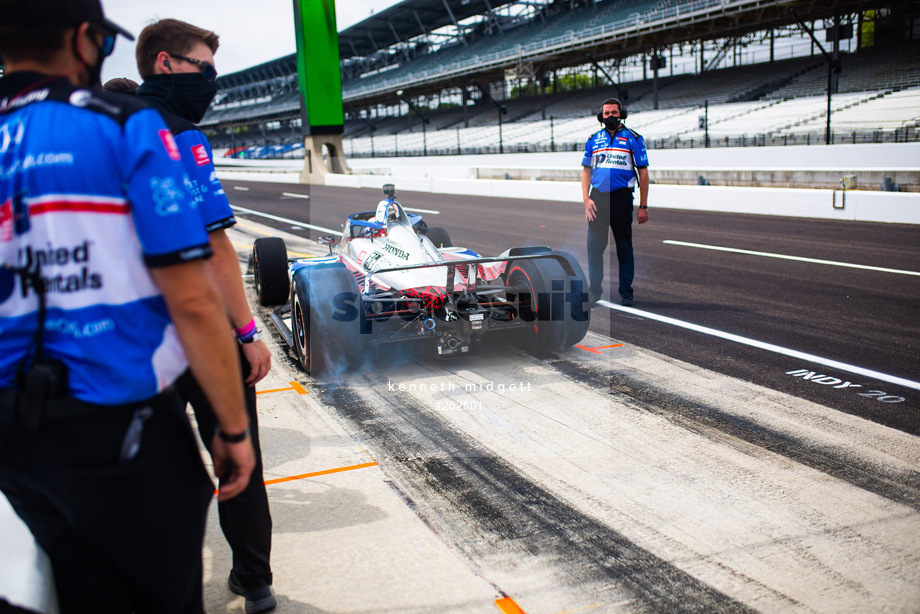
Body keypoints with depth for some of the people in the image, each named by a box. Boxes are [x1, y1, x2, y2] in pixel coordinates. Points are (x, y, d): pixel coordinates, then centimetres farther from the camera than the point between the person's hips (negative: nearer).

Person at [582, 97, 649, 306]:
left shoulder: (633, 138, 3)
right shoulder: (593, 140, 11)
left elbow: (643, 172, 3)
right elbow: (586, 171, 14)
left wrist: (643, 206, -3)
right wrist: (586, 198, 0)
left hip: (622, 197, -2)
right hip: (597, 197, 2)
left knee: (624, 247, 4)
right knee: (594, 246, 2)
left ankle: (626, 292, 12)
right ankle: (595, 290, 14)